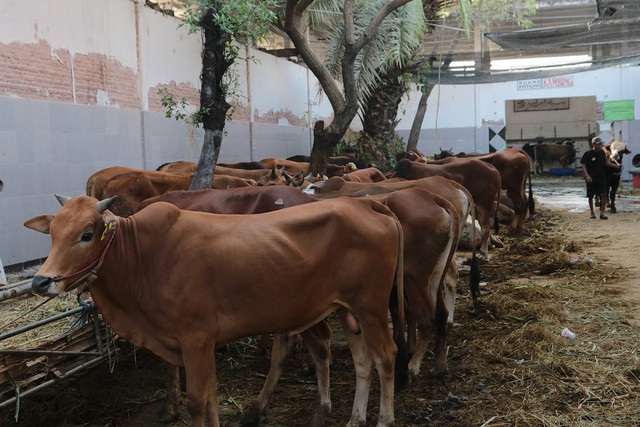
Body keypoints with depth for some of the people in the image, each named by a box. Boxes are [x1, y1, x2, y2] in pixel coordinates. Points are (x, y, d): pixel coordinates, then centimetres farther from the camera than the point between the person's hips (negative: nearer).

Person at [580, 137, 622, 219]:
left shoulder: (602, 152, 5)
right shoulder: (588, 154, -9)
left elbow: (606, 162, 20)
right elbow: (583, 166, -7)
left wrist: (616, 166, 11)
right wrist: (587, 175, -20)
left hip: (601, 177, 3)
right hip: (591, 179, -3)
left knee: (604, 194, -11)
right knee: (590, 196, 8)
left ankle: (602, 213, -8)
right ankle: (592, 212, 25)